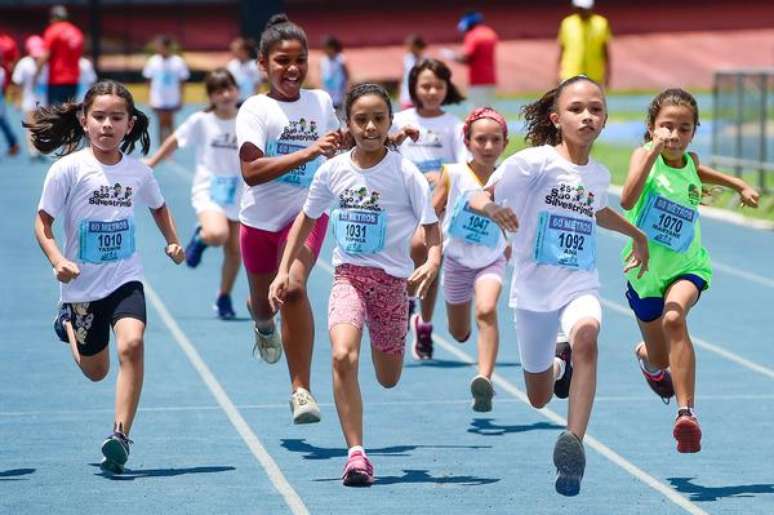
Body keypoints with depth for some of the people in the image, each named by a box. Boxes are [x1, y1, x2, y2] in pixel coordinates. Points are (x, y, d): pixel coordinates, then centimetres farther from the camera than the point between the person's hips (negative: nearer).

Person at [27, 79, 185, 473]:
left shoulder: (137, 172, -1)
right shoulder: (68, 169, -12)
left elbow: (158, 206, 20)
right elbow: (43, 222, -9)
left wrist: (173, 241, 5)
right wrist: (57, 260, -25)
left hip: (125, 280, 1)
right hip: (83, 285, -1)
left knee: (131, 343, -25)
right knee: (95, 370, 13)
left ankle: (121, 434, -20)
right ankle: (68, 324, 48)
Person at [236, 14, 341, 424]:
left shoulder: (321, 102, -2)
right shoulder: (255, 110, -14)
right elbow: (251, 171, -30)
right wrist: (308, 152, -36)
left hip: (306, 214, 0)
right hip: (261, 219, 0)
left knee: (293, 286, -25)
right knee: (263, 301, 18)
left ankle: (301, 389, -20)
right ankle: (264, 325, 60)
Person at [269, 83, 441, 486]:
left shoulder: (405, 173, -9)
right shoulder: (333, 170, -1)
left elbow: (431, 225, -8)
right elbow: (306, 219, 13)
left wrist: (433, 261, -29)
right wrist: (284, 271, 6)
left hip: (392, 279, -1)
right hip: (348, 275, 1)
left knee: (388, 379, 13)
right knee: (342, 356, -25)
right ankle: (356, 453, -20)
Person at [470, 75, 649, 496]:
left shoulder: (598, 175, 6)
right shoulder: (535, 162, -10)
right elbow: (477, 198, -18)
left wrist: (637, 235, 32)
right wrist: (490, 207, -39)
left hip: (580, 285, 2)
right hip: (534, 288, -2)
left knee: (586, 334, -35)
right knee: (540, 399, 12)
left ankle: (574, 442, -38)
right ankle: (560, 365, 50)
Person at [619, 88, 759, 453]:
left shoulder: (690, 162, 0)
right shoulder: (644, 155, -15)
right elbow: (628, 200, -36)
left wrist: (740, 185, 22)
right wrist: (653, 152, -41)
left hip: (687, 266, 1)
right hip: (646, 270, -1)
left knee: (674, 317, -33)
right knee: (661, 362, 13)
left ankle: (686, 413, -36)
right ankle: (646, 355, 54)